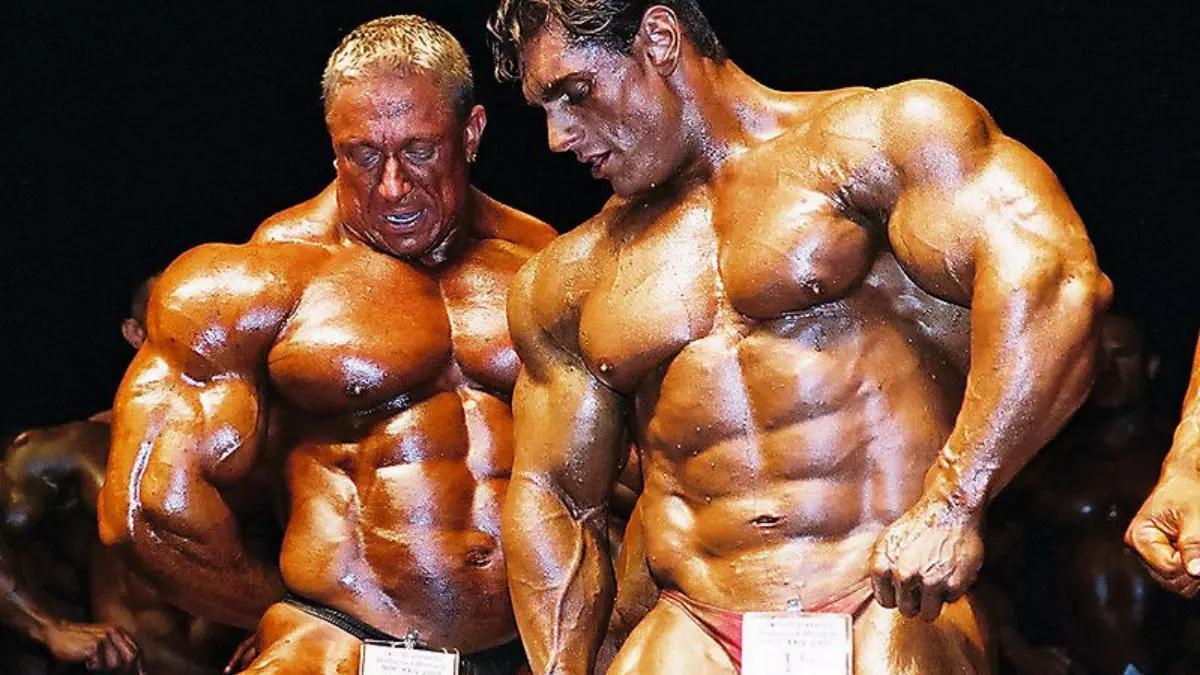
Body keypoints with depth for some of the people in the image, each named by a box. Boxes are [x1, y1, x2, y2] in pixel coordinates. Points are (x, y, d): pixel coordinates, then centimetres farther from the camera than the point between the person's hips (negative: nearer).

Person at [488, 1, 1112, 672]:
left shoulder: (877, 136, -1)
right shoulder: (565, 282, 17)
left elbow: (1050, 275, -16)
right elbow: (554, 498, 22)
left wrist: (953, 507, -24)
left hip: (893, 611, -4)